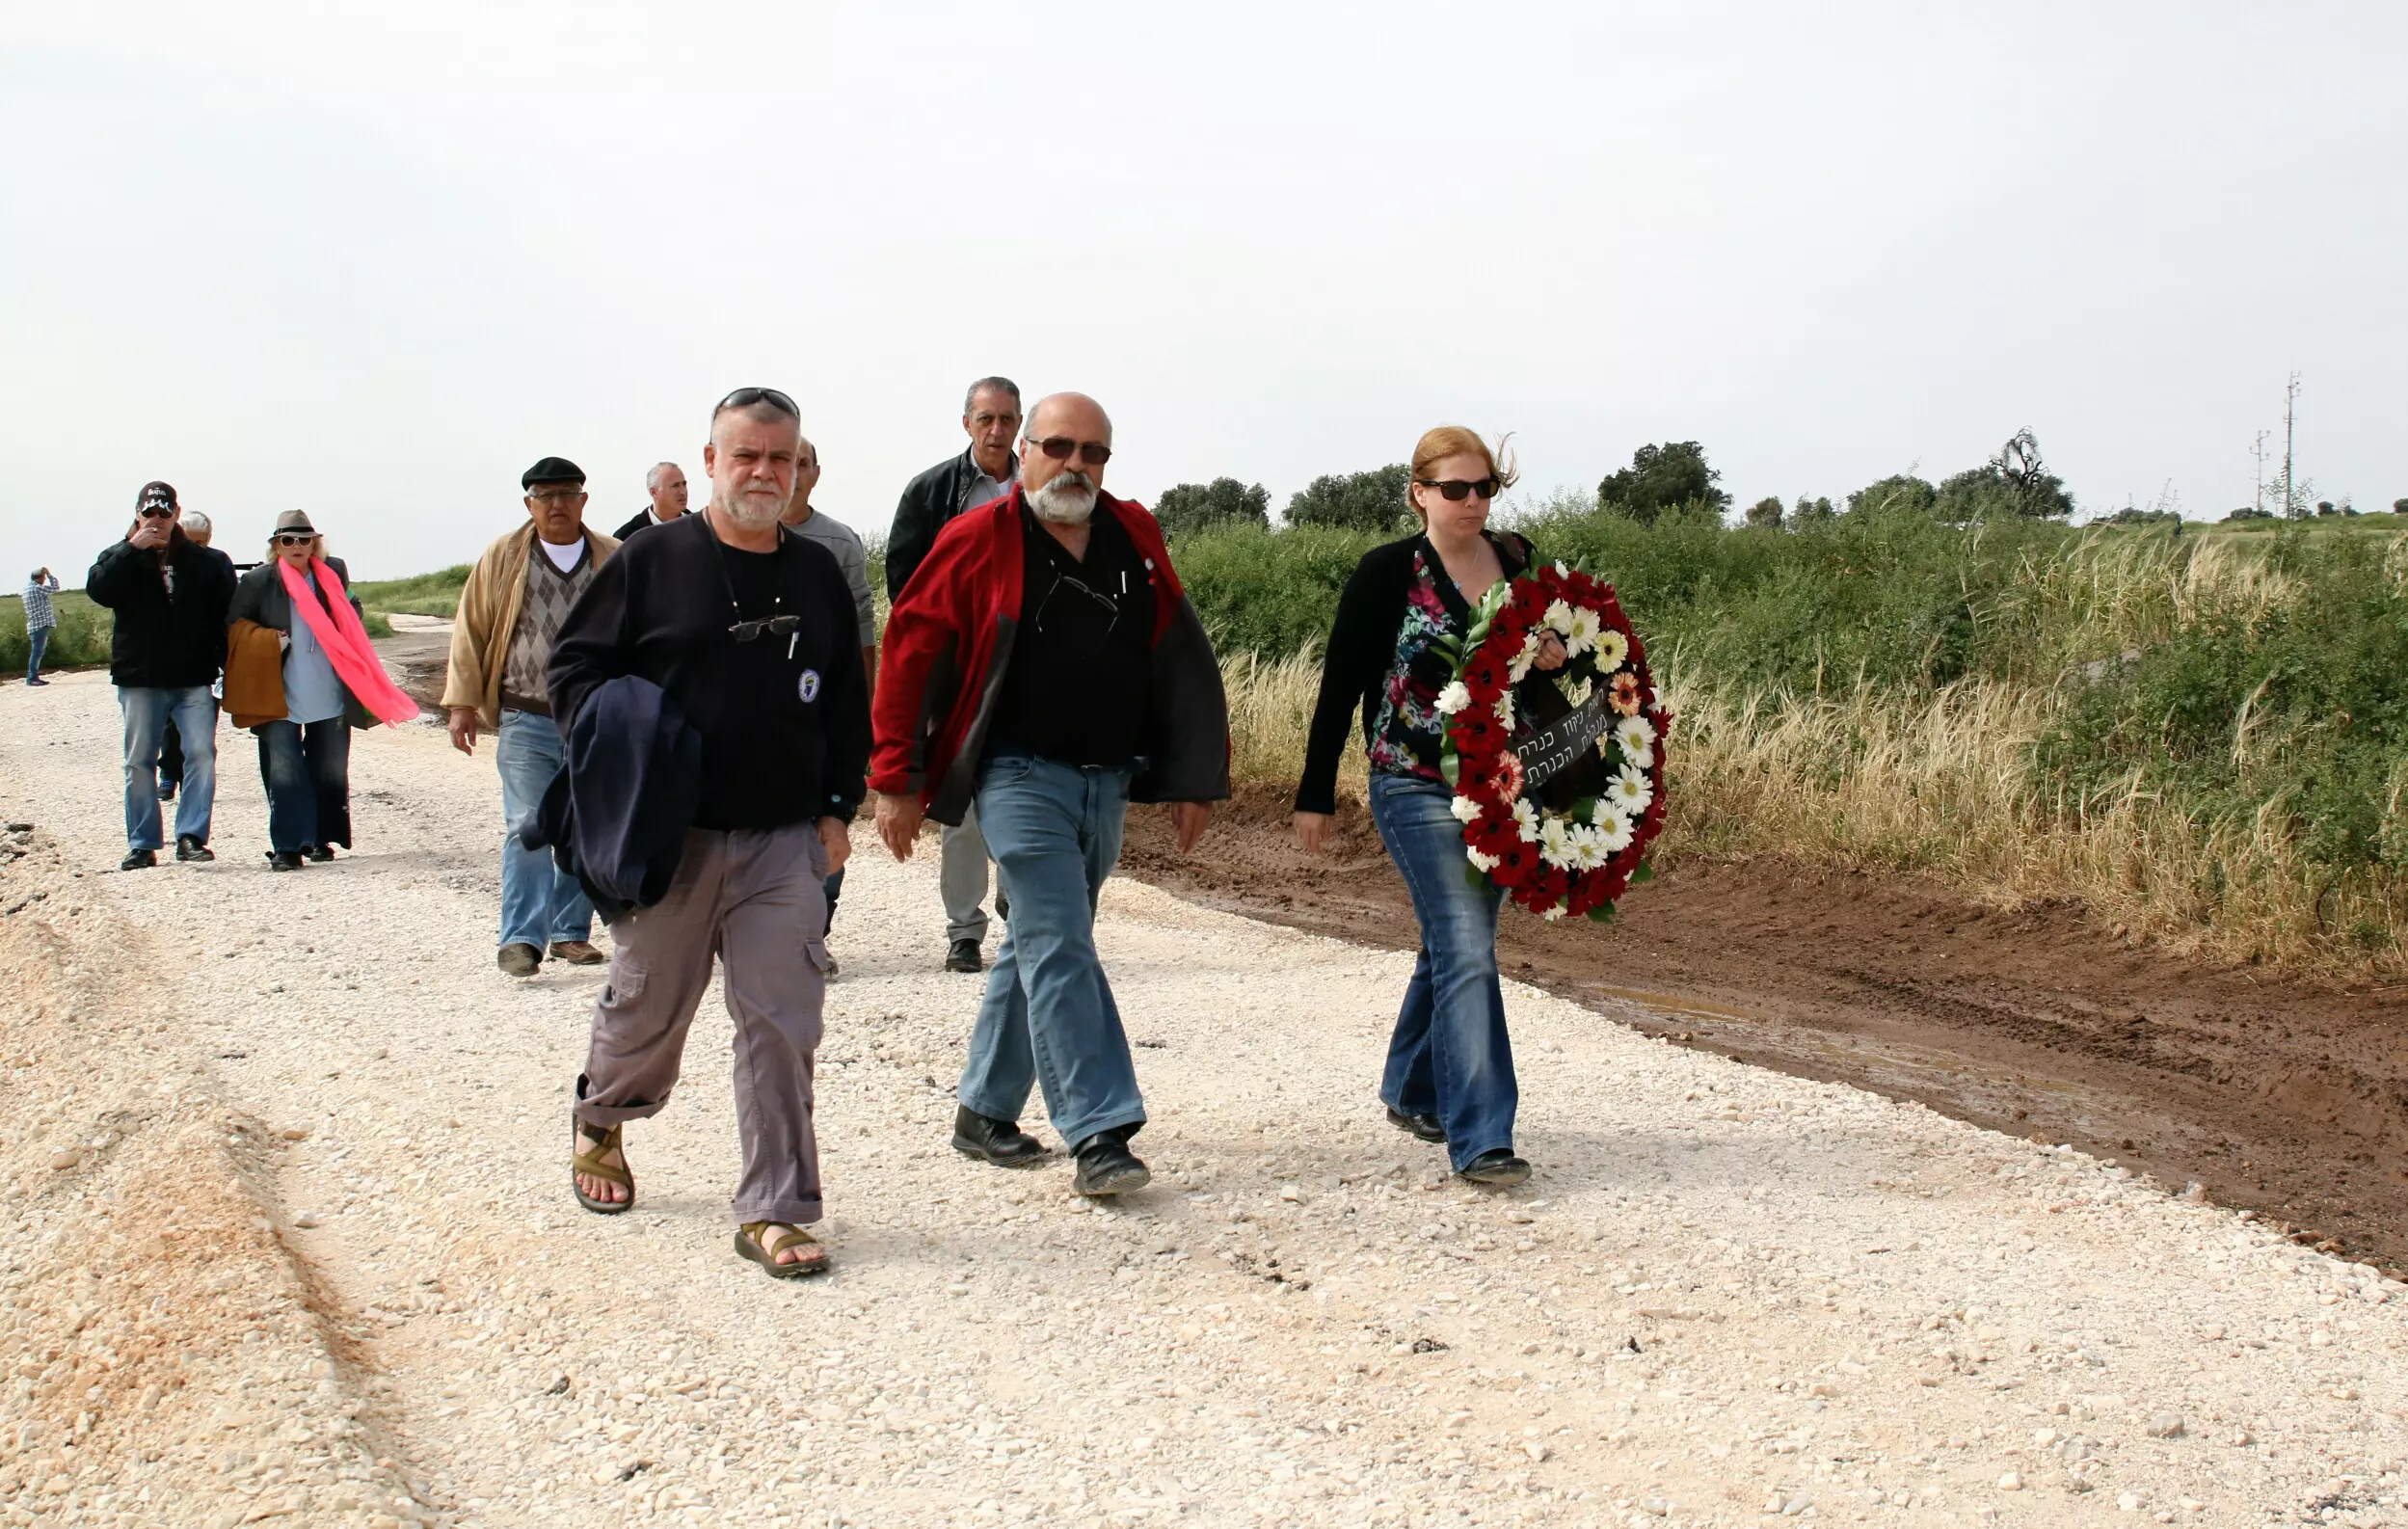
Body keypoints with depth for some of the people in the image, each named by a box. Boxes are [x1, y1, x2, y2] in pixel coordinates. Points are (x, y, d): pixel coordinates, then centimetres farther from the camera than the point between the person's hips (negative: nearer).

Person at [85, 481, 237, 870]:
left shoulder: (203, 561, 5)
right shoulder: (121, 558, 7)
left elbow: (226, 615, 3)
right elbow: (98, 589, -14)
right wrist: (133, 548, -18)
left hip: (195, 678, -1)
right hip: (139, 679, 1)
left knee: (201, 753, -12)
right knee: (139, 762, 5)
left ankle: (191, 836, -9)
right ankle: (142, 845, 12)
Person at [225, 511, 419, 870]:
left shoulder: (334, 574, 7)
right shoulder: (258, 581, 0)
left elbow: (350, 625, 17)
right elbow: (235, 629, 3)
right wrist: (270, 642, -12)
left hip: (330, 699, 3)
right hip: (280, 701, -2)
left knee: (330, 771, 9)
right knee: (284, 773, -6)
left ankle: (322, 839, 23)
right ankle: (287, 846, -2)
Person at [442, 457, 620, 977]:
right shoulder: (502, 559, 4)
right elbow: (471, 632, 6)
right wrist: (462, 703, 1)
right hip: (525, 723, -2)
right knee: (526, 831, -9)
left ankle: (571, 932, 19)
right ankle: (521, 939, -8)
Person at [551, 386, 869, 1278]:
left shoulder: (818, 576, 9)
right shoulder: (652, 560, -1)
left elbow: (847, 705, 15)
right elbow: (575, 665, 3)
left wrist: (837, 807, 8)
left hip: (786, 843, 2)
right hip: (668, 838, -2)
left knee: (782, 1023, -4)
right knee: (647, 1007, 13)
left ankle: (773, 1211, 3)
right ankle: (599, 1124, 43)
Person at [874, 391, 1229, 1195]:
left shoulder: (1136, 540, 8)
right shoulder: (978, 542, -6)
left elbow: (1180, 662, 12)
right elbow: (910, 653, -6)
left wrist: (1194, 778, 10)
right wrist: (895, 780, -7)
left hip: (1107, 782, 6)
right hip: (1021, 776, -6)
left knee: (1039, 946, 14)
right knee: (1061, 949, -11)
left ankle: (984, 1112, 26)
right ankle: (1099, 1135, -12)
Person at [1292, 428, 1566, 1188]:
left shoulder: (1520, 564, 6)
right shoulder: (1388, 573, -7)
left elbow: (1555, 642, 17)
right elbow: (1341, 686, -5)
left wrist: (1558, 655, -9)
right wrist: (1315, 795, -5)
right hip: (1417, 789, -5)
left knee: (1452, 944, 17)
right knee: (1467, 953, -15)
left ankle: (1413, 1091, 36)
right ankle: (1480, 1138, -15)